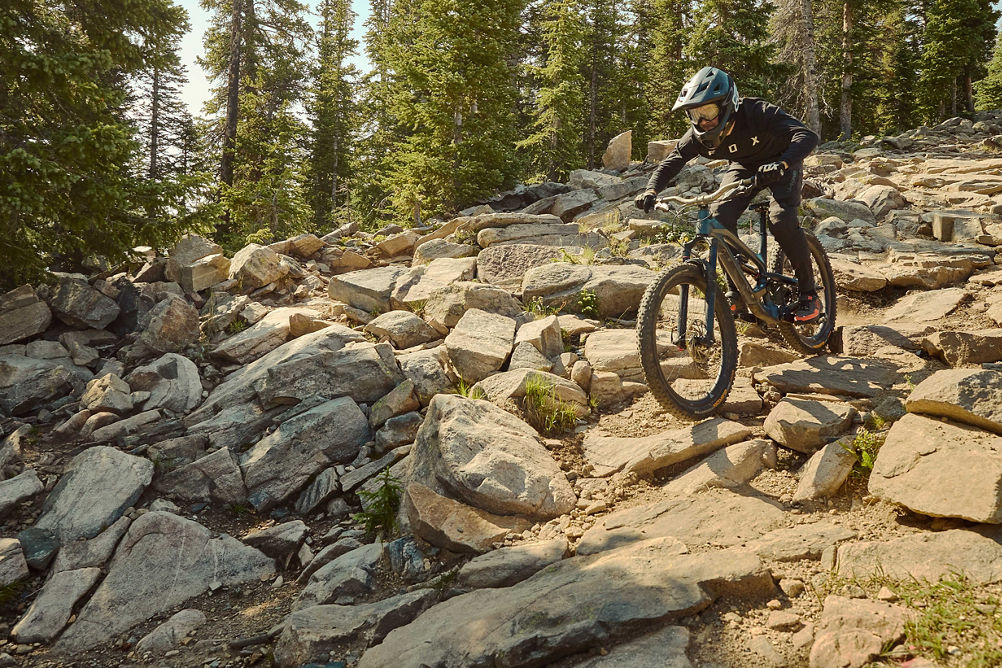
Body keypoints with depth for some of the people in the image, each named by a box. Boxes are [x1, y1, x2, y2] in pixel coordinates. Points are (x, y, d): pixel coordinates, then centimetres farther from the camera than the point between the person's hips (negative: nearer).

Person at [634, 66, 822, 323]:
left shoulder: (757, 112, -36)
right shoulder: (699, 133, -22)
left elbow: (807, 136, -44)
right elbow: (672, 161, -18)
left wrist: (781, 165, -62)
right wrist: (651, 190, -38)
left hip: (781, 163, -4)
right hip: (744, 166, 5)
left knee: (781, 218, -28)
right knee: (720, 215, -21)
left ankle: (809, 294, -12)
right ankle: (736, 289, -6)